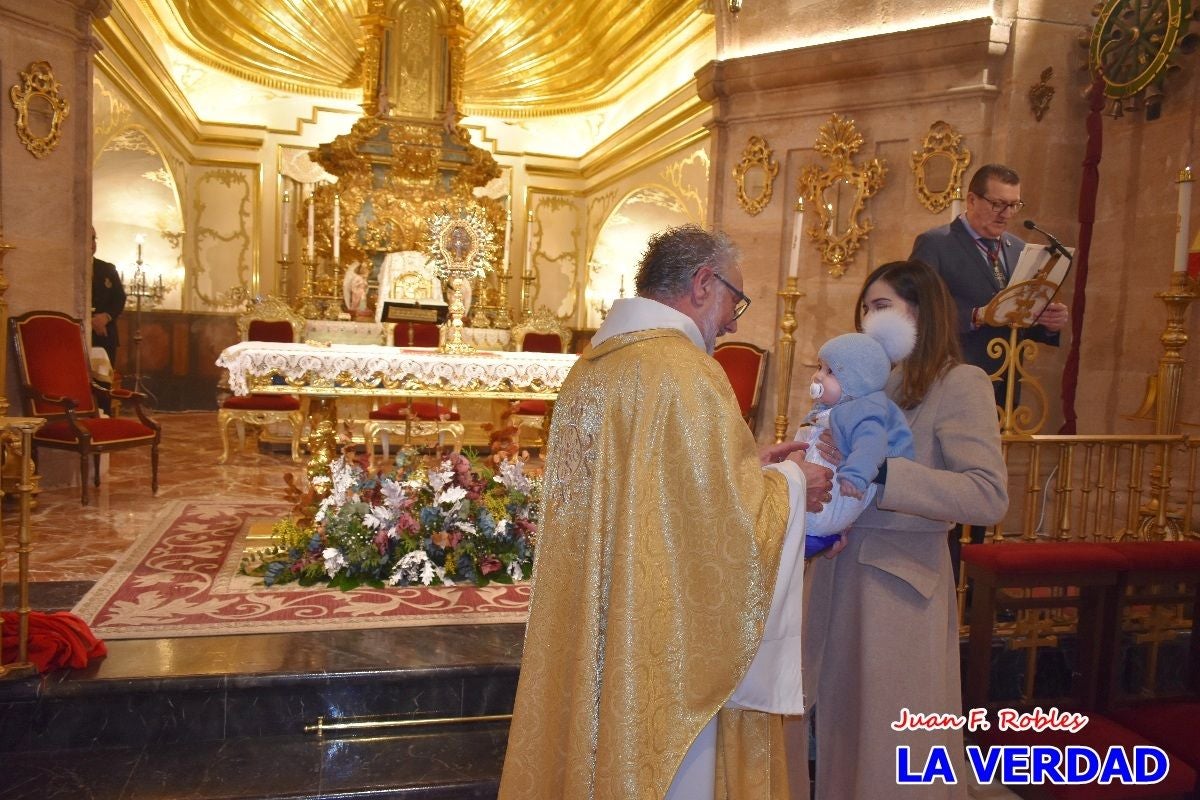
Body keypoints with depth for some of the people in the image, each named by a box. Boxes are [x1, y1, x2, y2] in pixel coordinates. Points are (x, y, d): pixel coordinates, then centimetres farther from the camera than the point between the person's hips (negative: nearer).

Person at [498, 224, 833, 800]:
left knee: (602, 740, 20)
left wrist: (745, 466, 14)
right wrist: (789, 484, -1)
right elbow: (728, 526, -19)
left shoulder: (590, 368, 7)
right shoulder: (686, 371, -19)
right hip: (665, 646, -8)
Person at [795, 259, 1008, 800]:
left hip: (900, 580, -5)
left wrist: (878, 472, -26)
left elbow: (990, 497, -19)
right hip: (835, 573, 6)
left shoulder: (960, 384, -7)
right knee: (833, 727, 15)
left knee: (893, 746, 8)